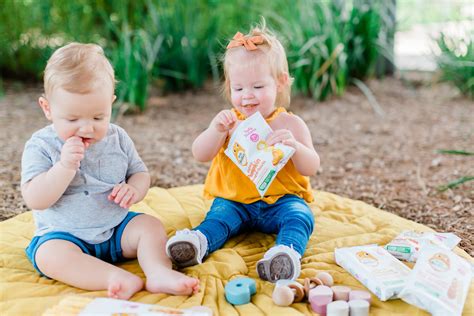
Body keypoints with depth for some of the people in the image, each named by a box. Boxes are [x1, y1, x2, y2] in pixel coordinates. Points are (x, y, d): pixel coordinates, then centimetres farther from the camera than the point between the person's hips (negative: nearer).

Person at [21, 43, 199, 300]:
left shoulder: (117, 138, 0)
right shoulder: (41, 146, -10)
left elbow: (140, 173, 10)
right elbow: (35, 200, -18)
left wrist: (134, 189, -15)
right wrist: (64, 166, -32)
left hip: (117, 227, 4)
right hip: (63, 234, -4)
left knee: (151, 226, -16)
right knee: (50, 254, -32)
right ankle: (122, 278, -45)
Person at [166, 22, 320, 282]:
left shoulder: (290, 123, -1)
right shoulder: (229, 122, 5)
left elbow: (311, 168, -8)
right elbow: (200, 155, -6)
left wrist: (294, 145, -30)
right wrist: (215, 130, -26)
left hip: (281, 199, -1)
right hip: (234, 200, 2)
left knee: (299, 215, -29)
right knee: (219, 216, -26)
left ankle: (288, 252, -51)